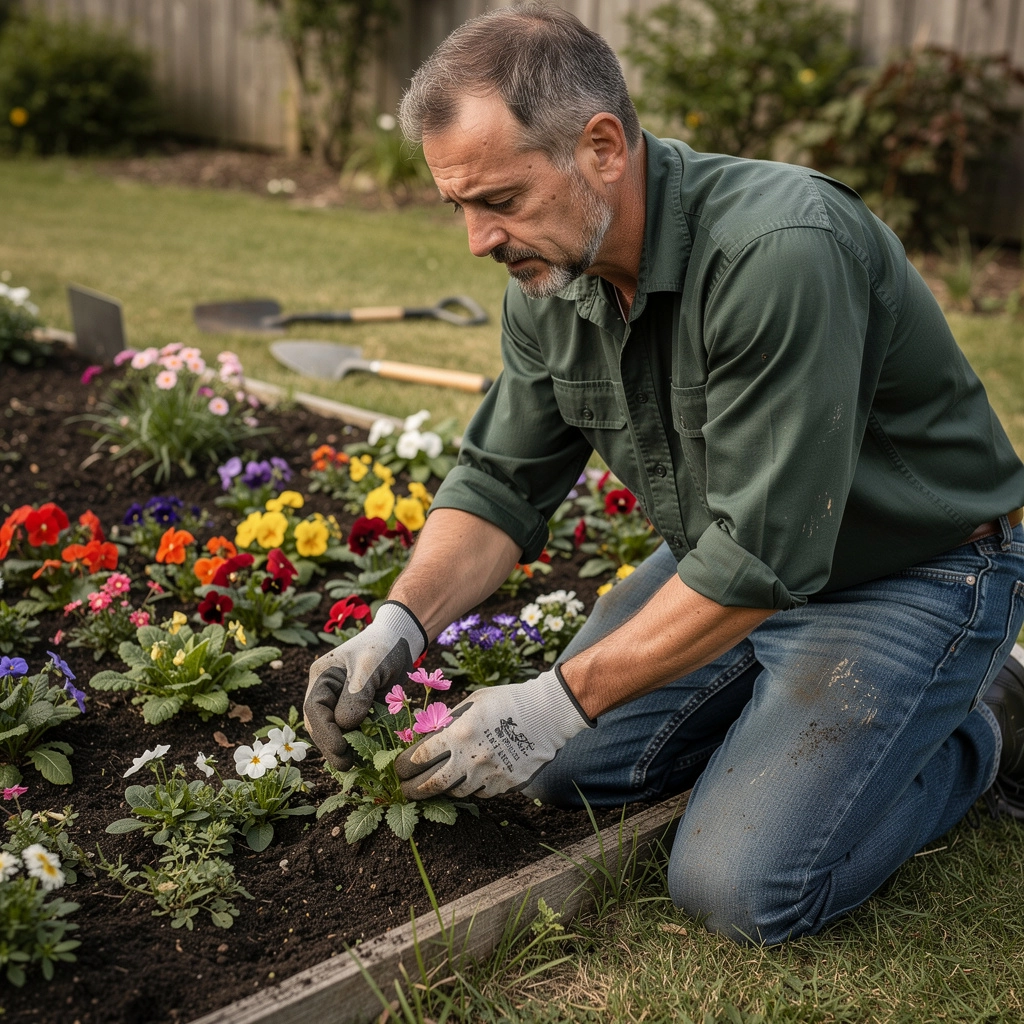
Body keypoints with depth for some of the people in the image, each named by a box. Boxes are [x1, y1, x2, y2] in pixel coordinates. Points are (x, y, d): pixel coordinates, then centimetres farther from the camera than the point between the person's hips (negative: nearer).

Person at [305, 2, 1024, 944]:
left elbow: (761, 555, -32)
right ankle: (789, 702, 17)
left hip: (911, 574, -7)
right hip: (729, 558, 7)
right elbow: (501, 482, 0)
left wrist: (565, 699, -27)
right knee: (569, 769, 2)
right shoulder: (551, 279, -7)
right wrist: (400, 626, -16)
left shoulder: (781, 250, -33)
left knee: (741, 886, -17)